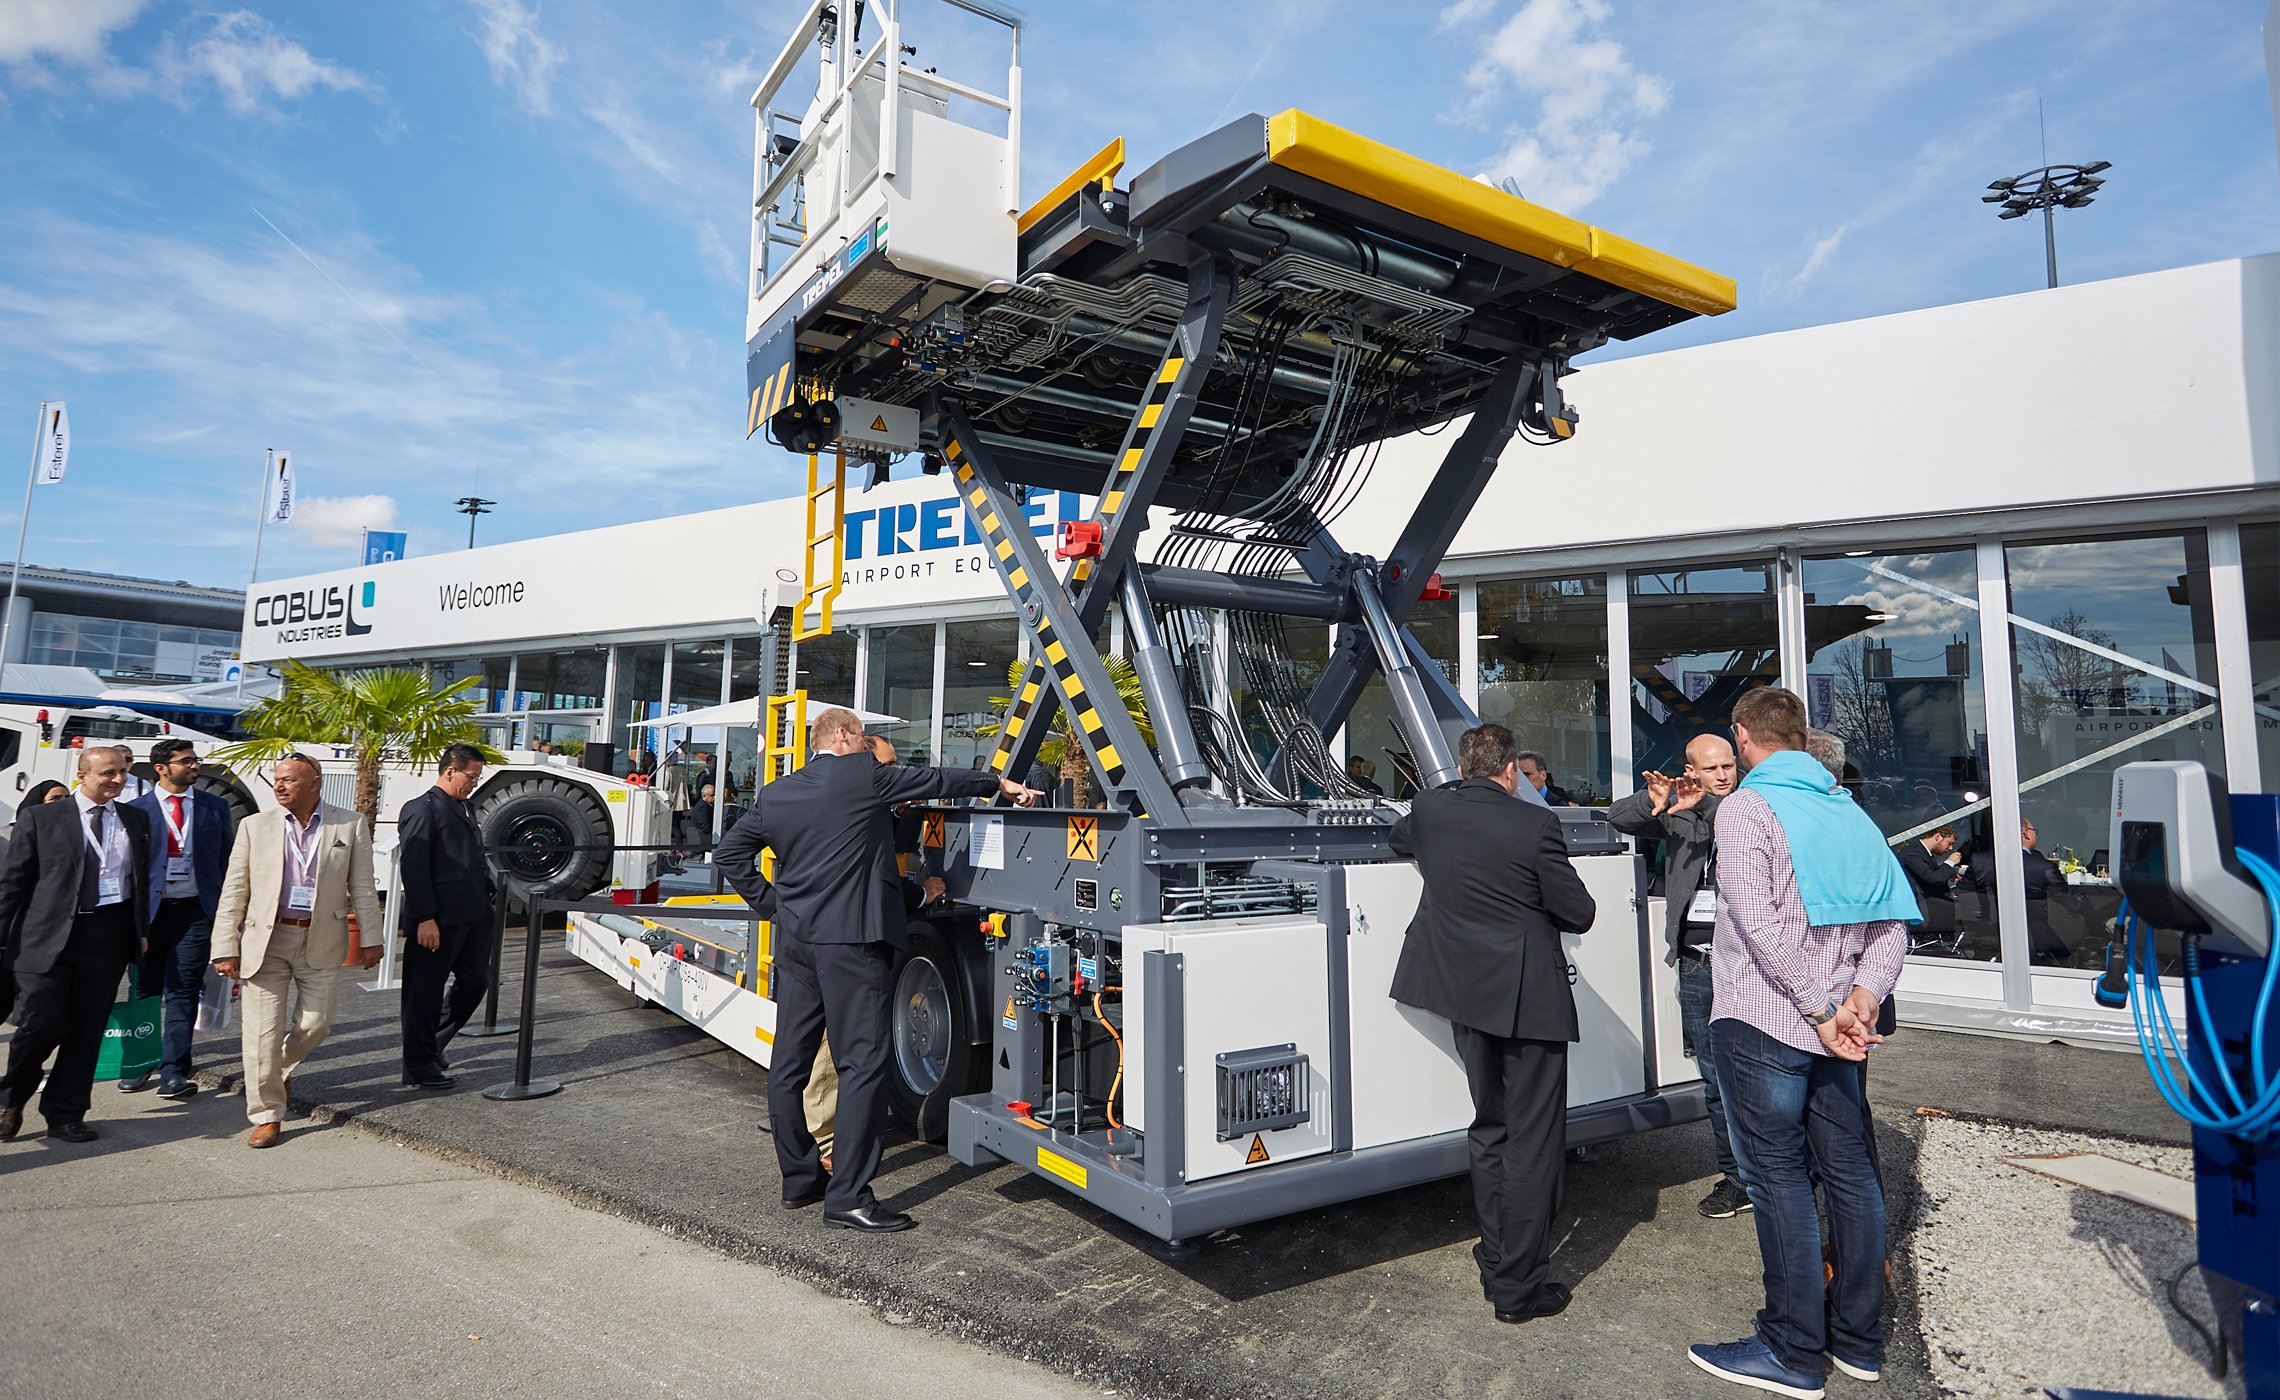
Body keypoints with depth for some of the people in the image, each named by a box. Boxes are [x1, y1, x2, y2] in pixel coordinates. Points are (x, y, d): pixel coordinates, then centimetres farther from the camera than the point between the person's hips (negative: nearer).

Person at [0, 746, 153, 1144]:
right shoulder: (40, 818, 2)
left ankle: (65, 1115, 20)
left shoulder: (135, 820, 11)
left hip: (109, 935, 3)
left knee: (88, 1030, 8)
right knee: (40, 1025, -4)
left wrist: (142, 929, 10)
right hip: (48, 935, -3)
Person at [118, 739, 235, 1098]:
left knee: (183, 990, -4)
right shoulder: (135, 810, 2)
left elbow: (228, 860, 7)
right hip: (148, 909, 0)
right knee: (144, 989, 10)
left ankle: (173, 1071, -2)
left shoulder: (215, 807, 6)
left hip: (195, 910, 0)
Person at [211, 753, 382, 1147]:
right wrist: (226, 948, -3)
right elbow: (233, 893, 3)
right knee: (262, 1031, 0)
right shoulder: (255, 826, 3)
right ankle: (266, 1115, 12)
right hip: (264, 941, 0)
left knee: (316, 1023, 7)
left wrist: (370, 939, 0)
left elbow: (362, 888, 2)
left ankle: (282, 1069, 39)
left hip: (322, 941, 0)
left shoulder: (351, 825, 0)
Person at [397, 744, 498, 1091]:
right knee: (426, 992, 3)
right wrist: (425, 918, -20)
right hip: (439, 920, -9)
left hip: (472, 916, 9)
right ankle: (418, 1067, 15)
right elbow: (413, 867, -16)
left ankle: (432, 1046, 30)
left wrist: (491, 893, 18)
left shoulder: (461, 808, 21)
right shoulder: (421, 809, -8)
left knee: (475, 982, 13)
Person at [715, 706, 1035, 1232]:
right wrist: (1000, 783, 17)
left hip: (794, 940, 8)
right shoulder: (862, 776, -5)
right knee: (862, 1063, -4)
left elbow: (730, 852, 17)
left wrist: (769, 902, 17)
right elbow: (936, 780, 5)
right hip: (850, 939, -7)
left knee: (789, 1064, 13)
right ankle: (848, 1197, -4)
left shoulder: (774, 794, 12)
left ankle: (799, 1178, 24)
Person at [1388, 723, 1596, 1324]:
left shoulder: (1430, 808, -1)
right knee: (1533, 1140, 4)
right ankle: (1519, 1286, 11)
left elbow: (1399, 840, 22)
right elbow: (1578, 913, -9)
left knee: (1490, 1128, 20)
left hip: (1466, 992, 6)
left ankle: (1496, 1262, 30)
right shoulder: (1535, 824, -16)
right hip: (1528, 997, -5)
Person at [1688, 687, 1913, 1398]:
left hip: (1762, 1022, -7)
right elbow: (1894, 920, 5)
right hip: (1833, 1028, 7)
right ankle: (1859, 1339, 26)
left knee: (1779, 1180, 0)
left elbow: (1761, 927, -20)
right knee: (1849, 1173, 13)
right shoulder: (1848, 810, 11)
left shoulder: (1744, 807, -11)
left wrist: (1823, 1011, -14)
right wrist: (1862, 997, -5)